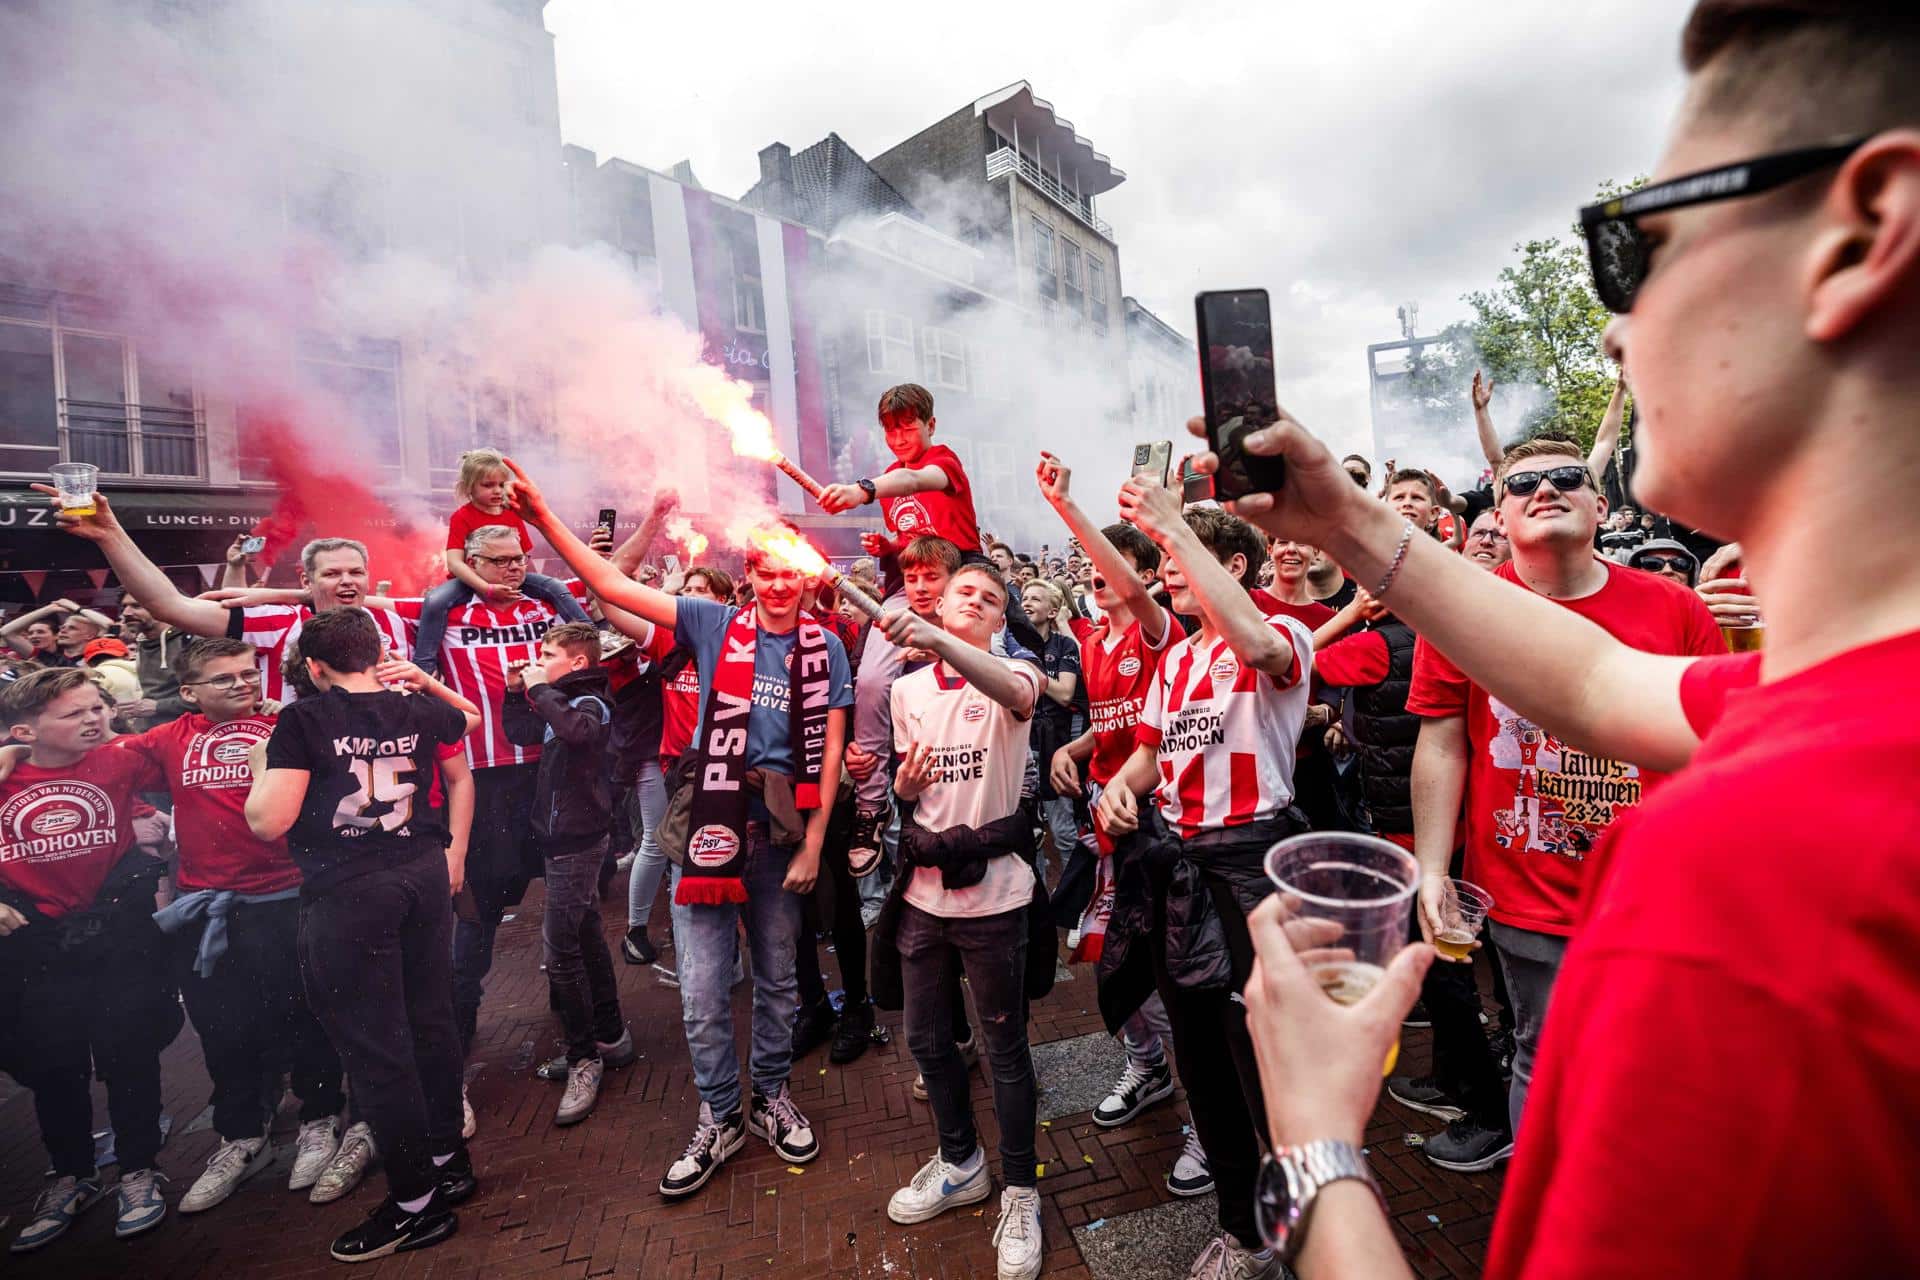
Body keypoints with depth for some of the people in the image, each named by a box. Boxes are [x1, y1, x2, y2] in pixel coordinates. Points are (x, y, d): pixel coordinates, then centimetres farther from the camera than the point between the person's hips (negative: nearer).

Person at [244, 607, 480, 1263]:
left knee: (375, 1047, 4)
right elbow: (471, 717, 28)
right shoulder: (416, 710, 5)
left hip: (347, 893, -5)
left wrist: (260, 767, 6)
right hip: (425, 874, 6)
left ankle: (416, 1203, 14)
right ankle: (450, 1160, 32)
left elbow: (269, 822, -11)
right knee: (431, 1022, 17)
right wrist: (425, 681, 19)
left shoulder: (303, 719, -9)